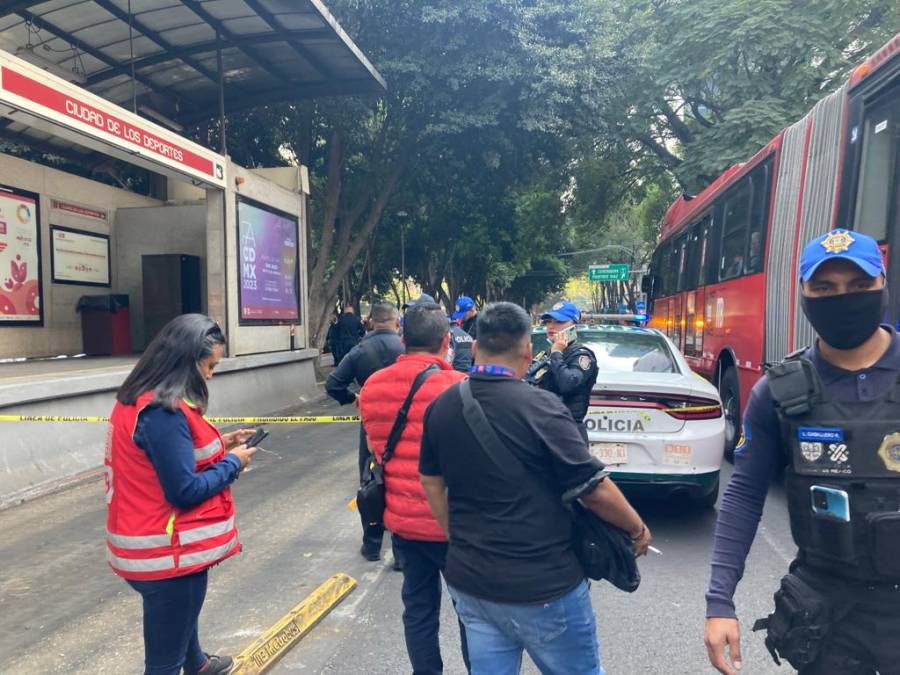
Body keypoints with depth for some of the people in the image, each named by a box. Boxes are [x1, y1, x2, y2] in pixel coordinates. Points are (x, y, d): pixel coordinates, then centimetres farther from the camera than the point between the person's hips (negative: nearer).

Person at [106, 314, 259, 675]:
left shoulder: (140, 400, 4)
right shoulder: (164, 412, -27)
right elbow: (185, 490, -26)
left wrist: (217, 444, 6)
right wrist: (233, 462, -12)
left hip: (152, 543, 10)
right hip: (167, 552, -10)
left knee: (183, 613, 34)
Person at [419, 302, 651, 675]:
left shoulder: (441, 407, -3)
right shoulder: (539, 406, -20)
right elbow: (595, 490, -14)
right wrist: (638, 530, 4)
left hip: (468, 581, 5)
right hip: (541, 588, -5)